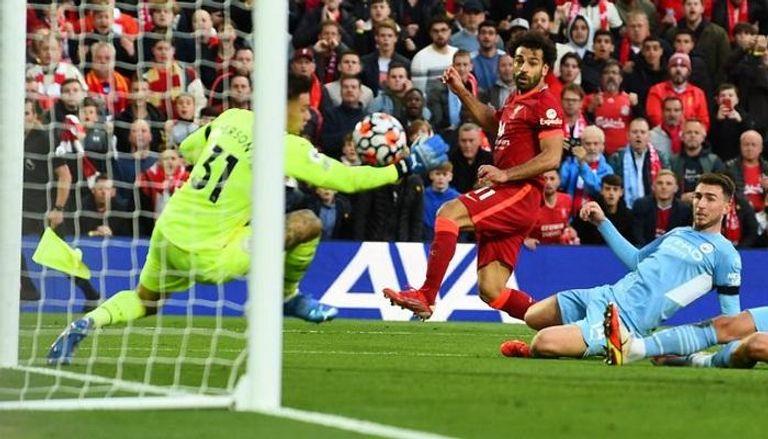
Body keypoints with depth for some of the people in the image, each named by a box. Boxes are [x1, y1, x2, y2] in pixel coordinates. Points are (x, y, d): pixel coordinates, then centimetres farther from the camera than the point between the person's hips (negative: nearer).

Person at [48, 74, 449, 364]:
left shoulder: (232, 118, 6)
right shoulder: (287, 148, -13)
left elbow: (187, 150, 22)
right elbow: (346, 179, -8)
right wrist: (407, 167, 0)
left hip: (167, 234, 7)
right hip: (205, 256, -7)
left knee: (144, 302, 31)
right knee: (307, 224, -2)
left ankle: (84, 325, 6)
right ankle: (287, 297, 21)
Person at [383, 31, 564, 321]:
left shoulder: (545, 104, -6)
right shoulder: (517, 101, 22)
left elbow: (552, 157, -17)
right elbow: (493, 122, 44)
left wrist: (505, 174, -21)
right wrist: (461, 92, 34)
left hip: (519, 194, -9)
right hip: (506, 199, 9)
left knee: (449, 213, -25)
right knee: (490, 291, 2)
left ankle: (426, 296, -30)